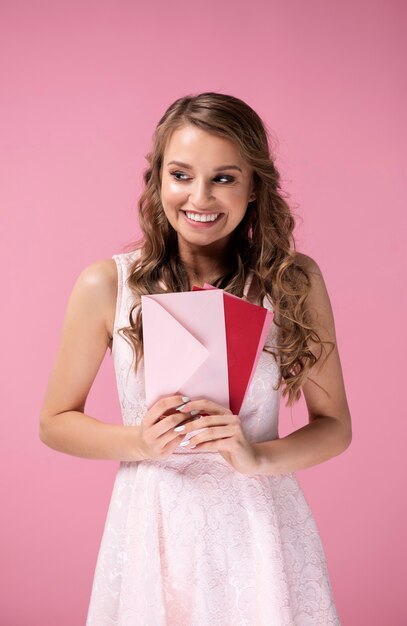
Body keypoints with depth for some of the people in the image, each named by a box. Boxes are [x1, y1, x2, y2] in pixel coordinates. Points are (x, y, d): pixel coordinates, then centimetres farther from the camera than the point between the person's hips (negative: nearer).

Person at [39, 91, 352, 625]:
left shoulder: (294, 280, -6)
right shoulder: (106, 285, -8)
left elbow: (335, 426, 1)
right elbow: (55, 422, 2)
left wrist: (257, 456, -17)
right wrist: (139, 442, -15)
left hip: (262, 525, 1)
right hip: (154, 526, 0)